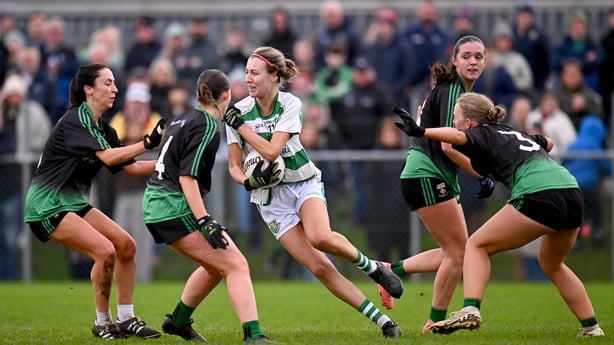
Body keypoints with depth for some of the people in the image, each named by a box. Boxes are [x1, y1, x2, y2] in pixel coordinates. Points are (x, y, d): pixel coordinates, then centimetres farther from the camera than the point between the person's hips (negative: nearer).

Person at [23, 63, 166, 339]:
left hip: (74, 202, 9)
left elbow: (131, 167, 11)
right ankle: (102, 323, -5)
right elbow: (108, 157, -28)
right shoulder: (74, 121, -17)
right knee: (105, 250, -21)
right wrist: (148, 143, -32)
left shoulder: (102, 128, 10)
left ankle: (126, 320, 6)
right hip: (47, 205, -9)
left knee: (126, 245, -1)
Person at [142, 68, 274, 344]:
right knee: (236, 265, -12)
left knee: (216, 266, 23)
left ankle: (178, 321, 35)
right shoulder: (207, 127, -11)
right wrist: (205, 222, -23)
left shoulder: (186, 120, 15)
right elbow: (187, 177, -19)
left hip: (156, 207, 9)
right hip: (177, 208, -9)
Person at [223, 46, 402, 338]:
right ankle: (381, 320, -5)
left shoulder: (290, 104, -10)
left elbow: (271, 151, -21)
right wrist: (248, 180, -20)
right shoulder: (238, 111, -6)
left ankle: (373, 267, -5)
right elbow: (234, 166, 1)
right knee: (319, 267, -11)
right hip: (271, 197, 1)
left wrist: (240, 125, -20)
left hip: (304, 183, -1)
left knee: (320, 237, -33)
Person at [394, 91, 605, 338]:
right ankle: (591, 327, 28)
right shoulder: (515, 133, 30)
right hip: (573, 194, 8)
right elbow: (548, 142, 49)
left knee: (477, 245, 5)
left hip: (539, 196, -8)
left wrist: (420, 131, -18)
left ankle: (470, 310, -14)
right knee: (552, 264, 31)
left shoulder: (483, 134, 8)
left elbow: (458, 137, -16)